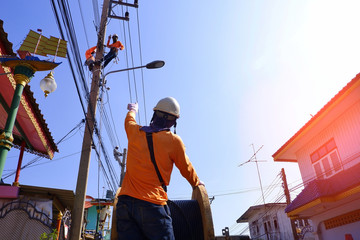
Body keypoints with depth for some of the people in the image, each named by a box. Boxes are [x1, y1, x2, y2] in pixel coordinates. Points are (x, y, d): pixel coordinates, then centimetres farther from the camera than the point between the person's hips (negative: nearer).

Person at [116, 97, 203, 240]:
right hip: (152, 205, -4)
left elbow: (129, 120, 34)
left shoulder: (134, 132, 8)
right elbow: (186, 169, 10)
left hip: (125, 202, 5)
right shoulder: (173, 140, -2)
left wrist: (132, 110, 56)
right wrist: (197, 183, 30)